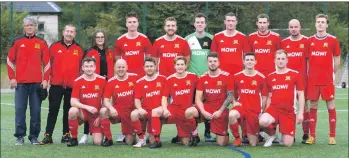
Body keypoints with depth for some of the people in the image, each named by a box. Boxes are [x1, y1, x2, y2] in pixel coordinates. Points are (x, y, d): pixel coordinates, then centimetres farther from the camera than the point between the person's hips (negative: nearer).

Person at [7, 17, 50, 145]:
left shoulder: (42, 43, 8)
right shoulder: (17, 42, 6)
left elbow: (47, 62, 9)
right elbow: (10, 61, 7)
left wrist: (45, 79, 0)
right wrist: (12, 78, 0)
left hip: (37, 83, 0)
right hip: (20, 83, 0)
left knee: (36, 110, 1)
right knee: (19, 110, -2)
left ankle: (34, 136, 9)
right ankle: (20, 136, 5)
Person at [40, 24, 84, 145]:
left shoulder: (79, 49, 6)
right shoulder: (54, 47, 2)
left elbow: (81, 67, 9)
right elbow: (48, 64, 4)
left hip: (72, 85, 1)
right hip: (56, 84, -1)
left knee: (68, 111, 7)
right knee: (53, 110, -1)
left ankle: (66, 134, 14)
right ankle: (48, 135, 0)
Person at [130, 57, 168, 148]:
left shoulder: (162, 79, 2)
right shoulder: (140, 82, 4)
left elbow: (164, 97, 1)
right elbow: (137, 99, -1)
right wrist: (140, 108, -21)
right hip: (145, 110, 2)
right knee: (134, 114, -34)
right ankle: (141, 139, -14)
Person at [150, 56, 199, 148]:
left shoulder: (193, 77, -1)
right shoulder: (170, 79, 0)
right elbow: (164, 97, 0)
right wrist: (165, 109, -16)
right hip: (174, 108, 1)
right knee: (155, 112, -26)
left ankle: (195, 135, 25)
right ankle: (157, 140, -20)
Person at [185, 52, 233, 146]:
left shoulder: (226, 76, -6)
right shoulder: (203, 78, 1)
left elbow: (230, 96, -6)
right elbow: (198, 98, -1)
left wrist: (220, 111, -15)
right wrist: (203, 112, -18)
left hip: (221, 110, -2)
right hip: (206, 106, 2)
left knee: (222, 143, -3)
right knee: (188, 112, -29)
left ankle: (224, 134, 35)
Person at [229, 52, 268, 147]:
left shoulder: (261, 78, -3)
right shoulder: (237, 76, 0)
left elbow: (264, 97, 4)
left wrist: (262, 112, 0)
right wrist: (234, 102, -3)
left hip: (255, 110, -1)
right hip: (241, 106, 1)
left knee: (253, 144, 1)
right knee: (231, 115, -38)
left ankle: (257, 134, 40)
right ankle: (237, 138, -11)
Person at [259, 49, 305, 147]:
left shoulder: (295, 75, 2)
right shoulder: (270, 77, 11)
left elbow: (301, 95, 3)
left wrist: (300, 113, -5)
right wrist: (266, 112, 8)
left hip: (289, 111, -2)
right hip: (274, 107, 2)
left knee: (288, 144, -10)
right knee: (263, 121, -34)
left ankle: (284, 136, 30)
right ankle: (272, 135, 1)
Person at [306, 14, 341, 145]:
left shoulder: (333, 40, 0)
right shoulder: (310, 40, 7)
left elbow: (337, 59, 5)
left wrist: (333, 73, 3)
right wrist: (307, 74, 5)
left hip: (327, 79, -2)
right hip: (312, 79, 2)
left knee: (330, 106, 0)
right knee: (313, 106, 5)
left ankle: (332, 136, 5)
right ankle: (312, 136, 10)